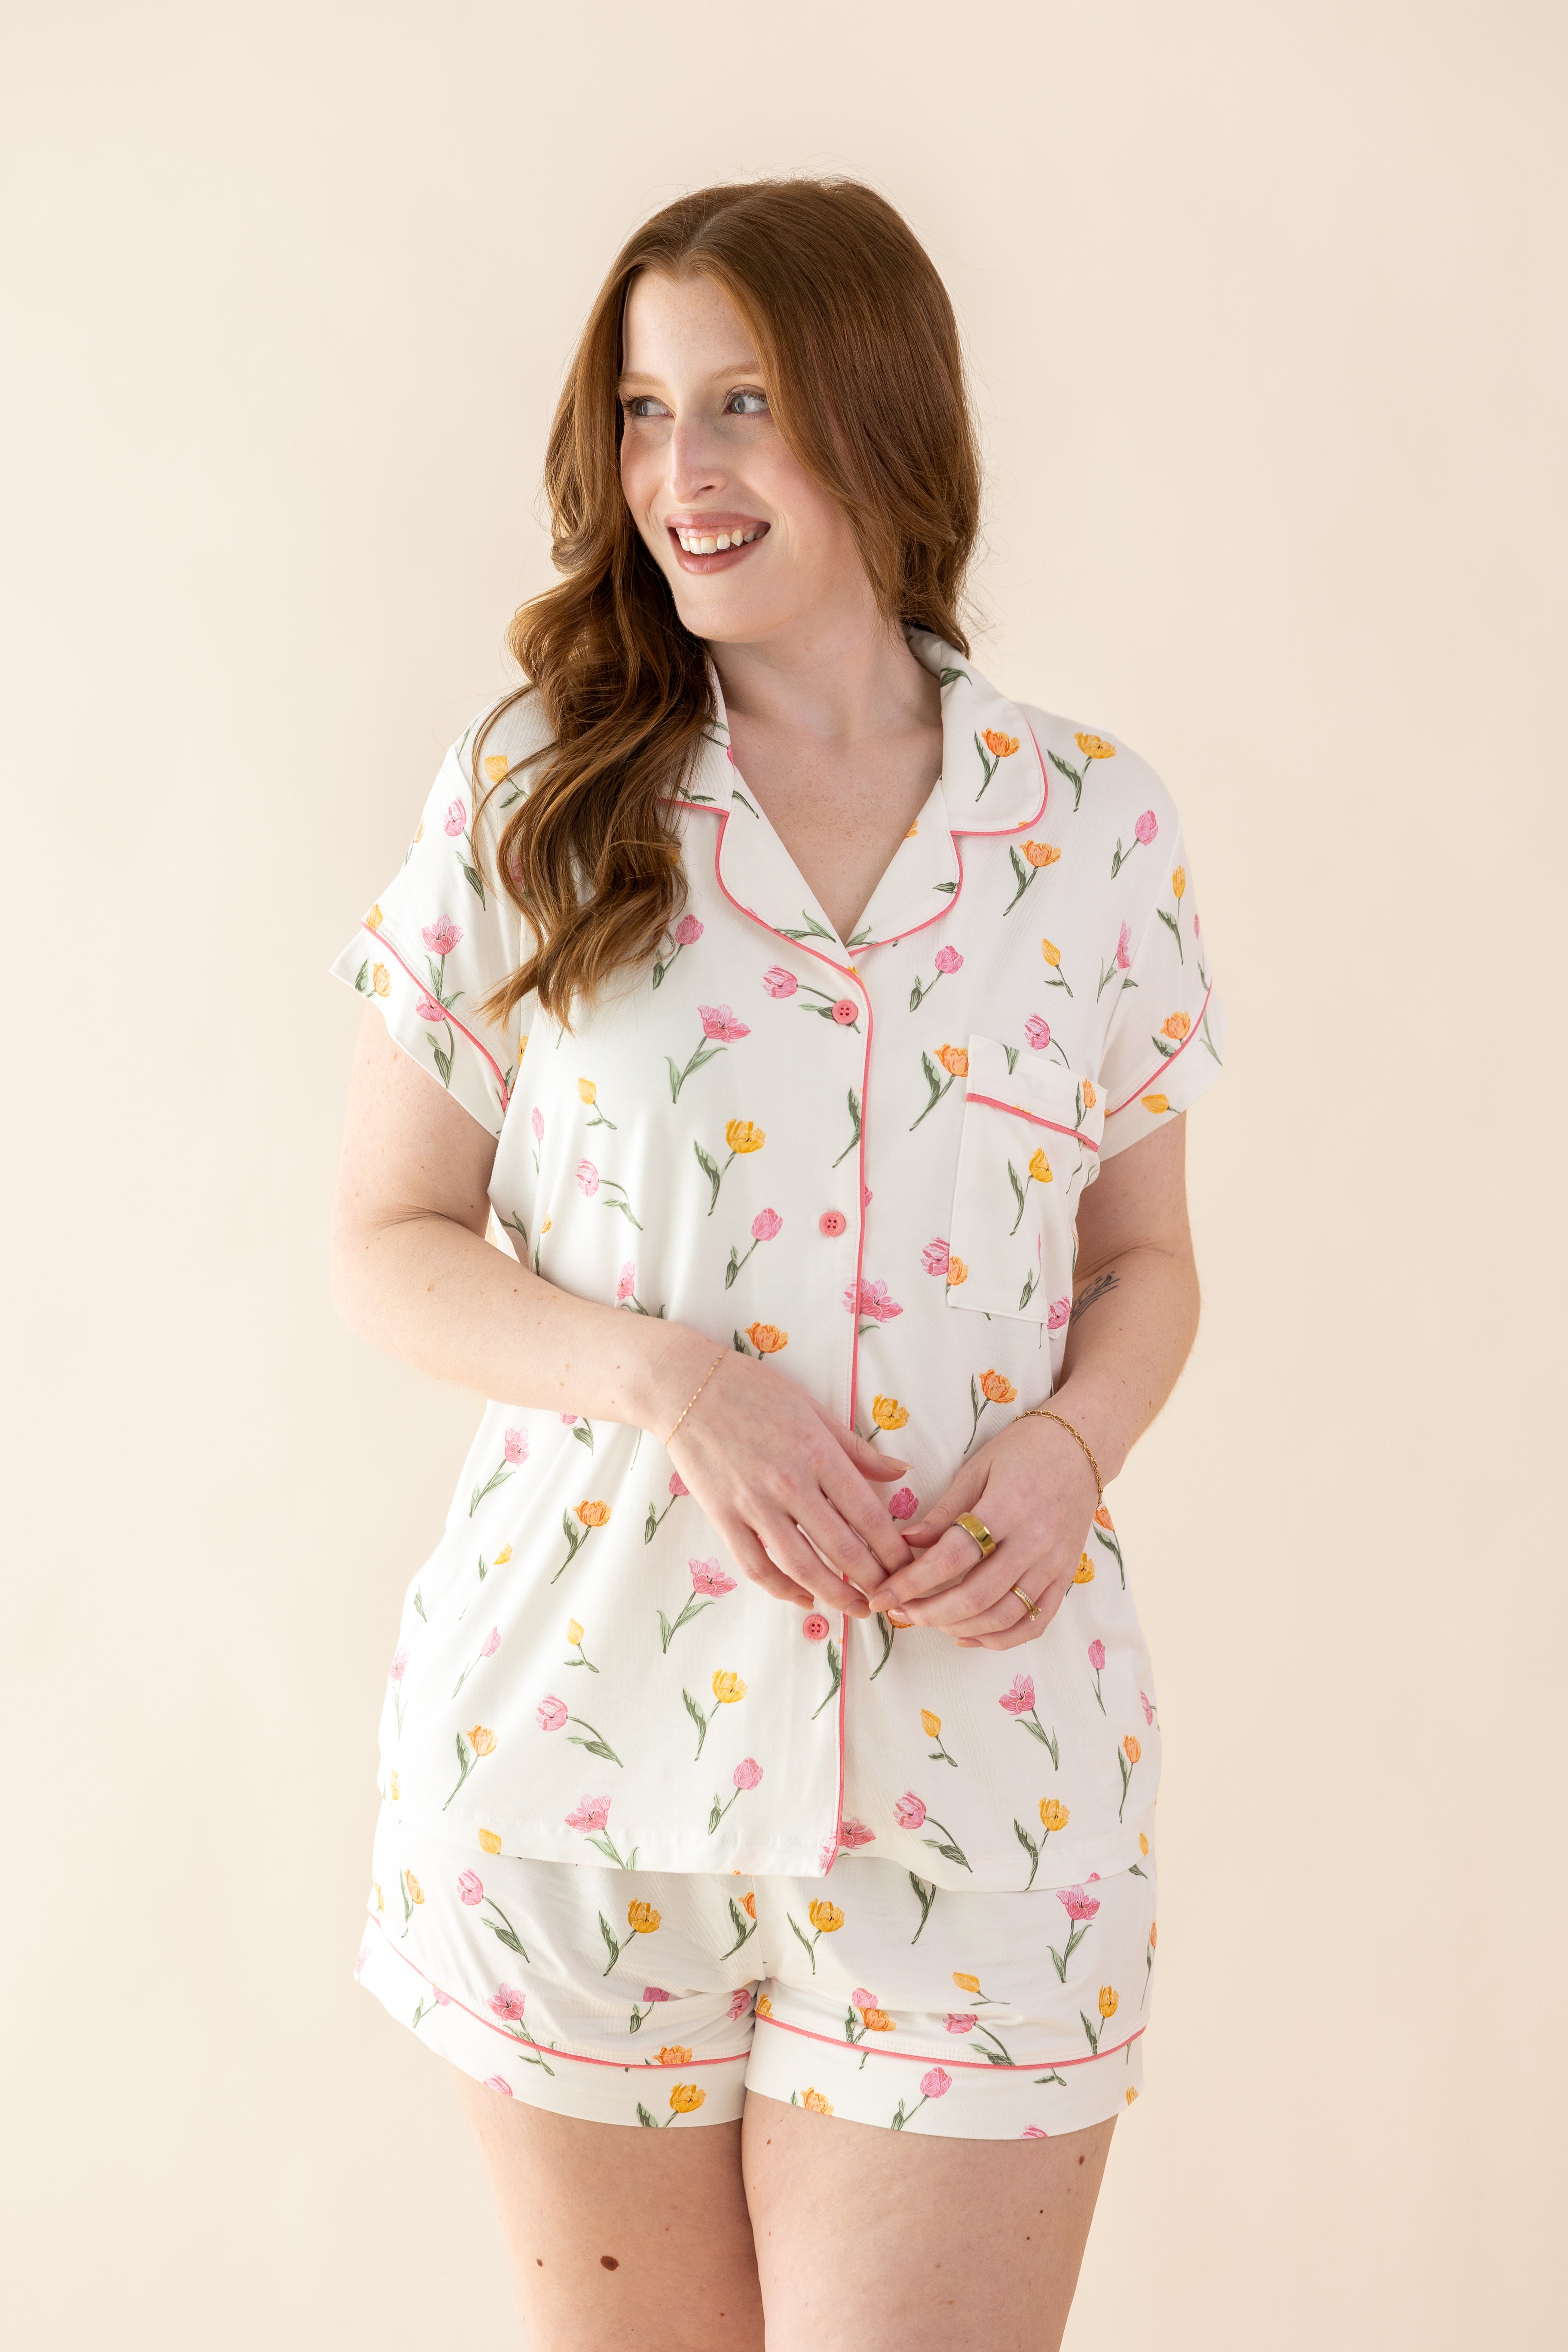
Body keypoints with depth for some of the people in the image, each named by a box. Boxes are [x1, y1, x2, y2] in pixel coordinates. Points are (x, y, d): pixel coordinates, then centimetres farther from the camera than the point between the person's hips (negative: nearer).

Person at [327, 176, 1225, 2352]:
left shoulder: (1095, 824, 4)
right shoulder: (529, 796, 0)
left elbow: (1146, 1259, 13)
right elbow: (391, 1244, 3)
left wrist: (1069, 1448, -9)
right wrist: (663, 1375, -15)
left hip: (972, 1744, 0)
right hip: (582, 1731, 0)